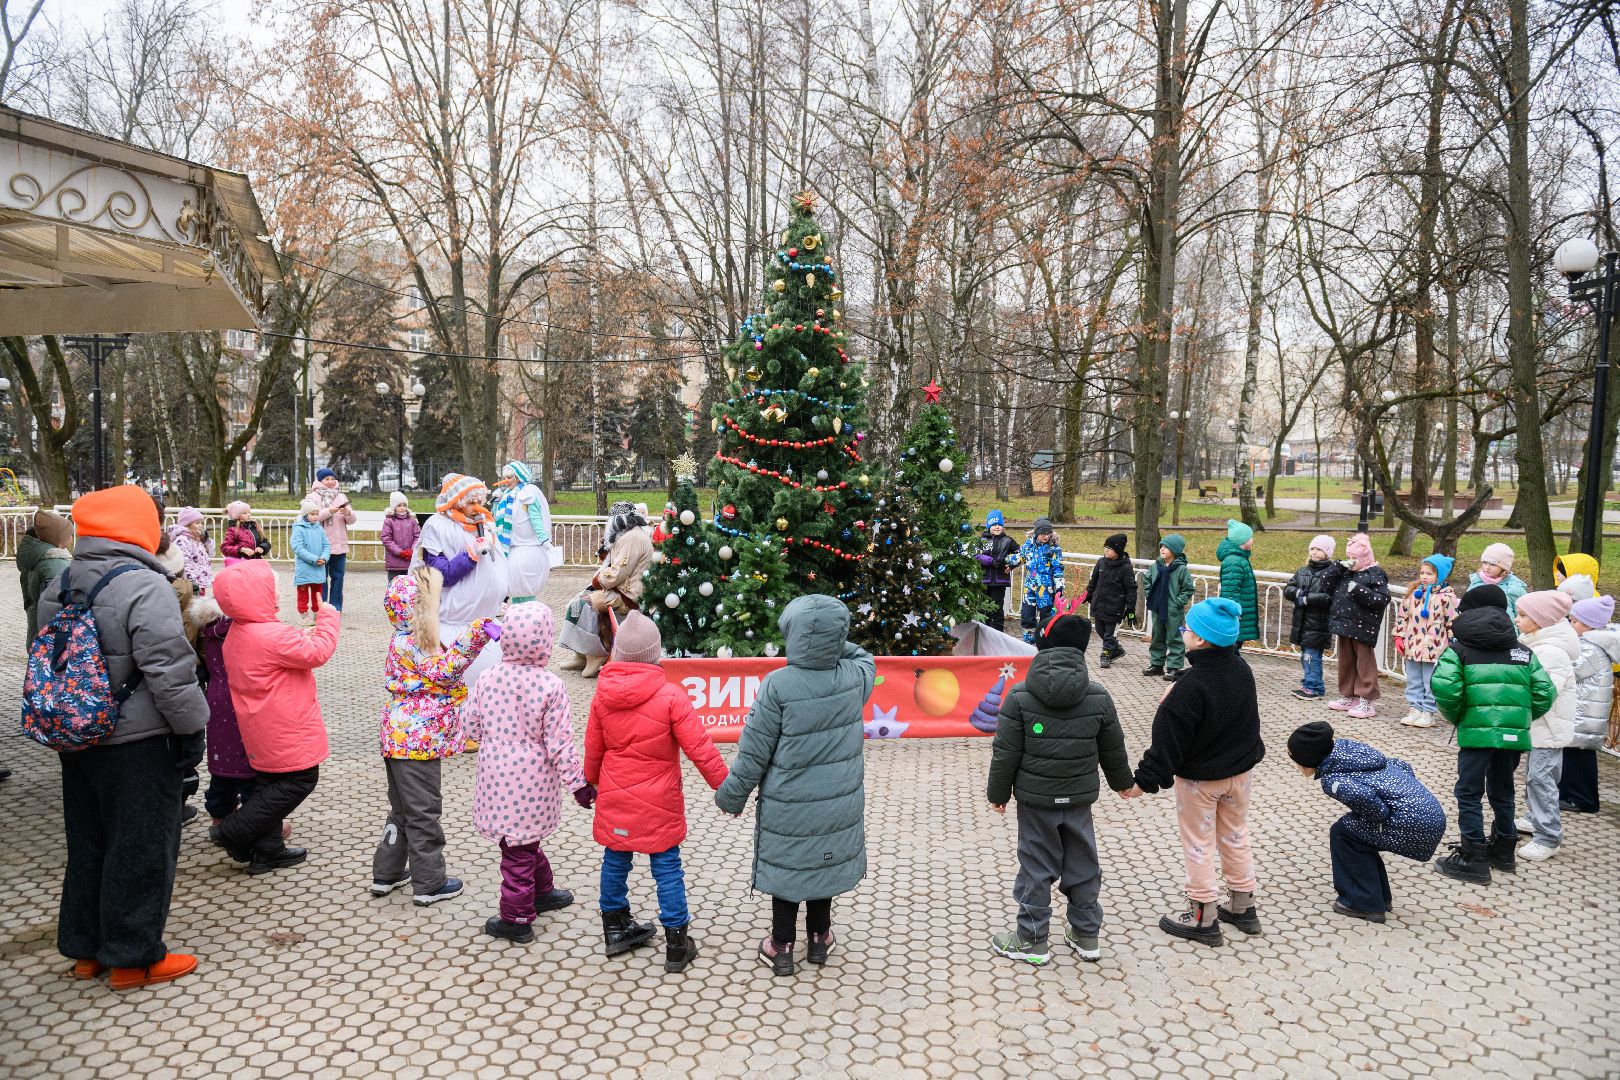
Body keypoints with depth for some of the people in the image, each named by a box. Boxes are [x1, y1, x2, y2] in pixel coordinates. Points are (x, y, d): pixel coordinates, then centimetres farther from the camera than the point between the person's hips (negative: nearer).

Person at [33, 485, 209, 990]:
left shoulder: (57, 588, 8)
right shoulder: (144, 587, -19)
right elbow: (168, 669, -21)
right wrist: (191, 728, -10)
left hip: (76, 738, 8)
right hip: (137, 743, -8)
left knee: (87, 843, 19)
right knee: (141, 848, 3)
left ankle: (85, 948, 30)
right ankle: (134, 957, 12)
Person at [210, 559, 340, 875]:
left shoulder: (237, 634, 6)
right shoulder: (273, 635, -27)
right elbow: (317, 652, -22)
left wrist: (303, 638, 7)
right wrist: (328, 617, -9)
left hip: (262, 729, 10)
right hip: (287, 730, -10)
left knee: (268, 783, 19)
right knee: (300, 780, 3)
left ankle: (267, 850, 26)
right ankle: (234, 832, 4)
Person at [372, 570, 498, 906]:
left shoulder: (408, 641, 12)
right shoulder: (408, 644, -18)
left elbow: (444, 676, 20)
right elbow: (442, 671, -27)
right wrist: (473, 638, -34)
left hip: (401, 739, 10)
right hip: (417, 741, -10)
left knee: (402, 810, 21)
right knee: (423, 813, 0)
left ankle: (386, 873, 31)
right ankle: (429, 884, 10)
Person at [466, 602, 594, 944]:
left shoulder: (487, 679, -7)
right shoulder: (550, 687, -18)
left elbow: (471, 726, 4)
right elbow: (559, 744, -14)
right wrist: (578, 783, -3)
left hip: (495, 775, 3)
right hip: (532, 782, -3)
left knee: (520, 840, 19)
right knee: (522, 845, 9)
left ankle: (543, 891, 35)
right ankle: (517, 919, 23)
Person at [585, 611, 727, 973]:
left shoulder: (602, 695, -5)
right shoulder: (671, 696, -19)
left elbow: (593, 748, 7)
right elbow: (699, 749, -17)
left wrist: (591, 781, 25)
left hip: (614, 798, 4)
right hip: (657, 804, -4)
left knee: (615, 861, 18)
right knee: (667, 868, 5)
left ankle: (615, 929, 34)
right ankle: (677, 946, 12)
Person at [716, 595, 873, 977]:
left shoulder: (778, 684, -22)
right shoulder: (855, 677, -11)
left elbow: (754, 752, -14)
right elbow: (864, 657, 17)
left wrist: (731, 796, -2)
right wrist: (832, 641, 5)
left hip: (788, 807, -3)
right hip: (839, 803, 3)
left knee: (786, 869, 15)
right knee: (824, 864, 22)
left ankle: (782, 947, 29)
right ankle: (819, 938, 38)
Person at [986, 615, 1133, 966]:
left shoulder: (1019, 696, -13)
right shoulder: (1098, 697, -6)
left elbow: (1005, 753, -9)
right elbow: (1113, 750, 7)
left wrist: (998, 793, 4)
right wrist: (1122, 781, 26)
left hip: (1035, 797, -2)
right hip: (1080, 797, 3)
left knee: (1036, 867, 8)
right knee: (1082, 864, 16)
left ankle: (1031, 940, 17)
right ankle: (1086, 935, 27)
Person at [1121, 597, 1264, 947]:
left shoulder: (1191, 687, -30)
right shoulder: (1241, 668, -7)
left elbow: (1169, 742, -25)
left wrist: (1144, 781, -16)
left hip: (1199, 778, -7)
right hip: (1240, 771, 7)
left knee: (1198, 845, 8)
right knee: (1236, 837, 22)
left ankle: (1204, 918, 18)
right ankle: (1243, 907, 35)